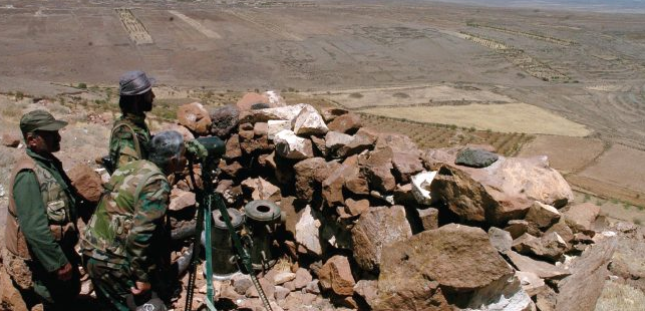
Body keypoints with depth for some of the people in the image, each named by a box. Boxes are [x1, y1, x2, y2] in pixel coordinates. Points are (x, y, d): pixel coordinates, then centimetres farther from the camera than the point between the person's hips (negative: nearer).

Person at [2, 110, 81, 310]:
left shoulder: (50, 162, 3)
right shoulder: (28, 174, -27)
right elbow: (35, 228, -30)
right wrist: (59, 263, -24)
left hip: (59, 248, 9)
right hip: (39, 260, -9)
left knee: (71, 291, 23)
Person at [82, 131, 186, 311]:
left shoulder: (131, 167, 7)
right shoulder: (157, 183, -18)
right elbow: (139, 234, -25)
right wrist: (143, 276, -16)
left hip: (92, 251, 9)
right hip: (114, 261, -9)